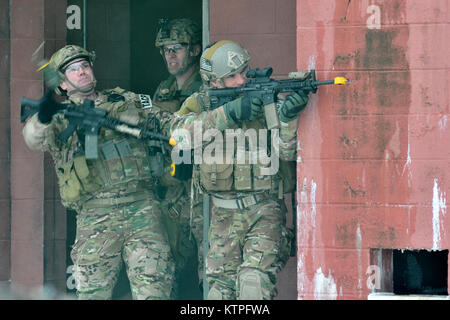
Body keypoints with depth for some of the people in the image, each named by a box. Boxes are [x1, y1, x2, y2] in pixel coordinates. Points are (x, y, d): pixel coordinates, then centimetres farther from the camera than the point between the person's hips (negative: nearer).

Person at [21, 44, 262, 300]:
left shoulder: (128, 102, 16)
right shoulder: (61, 120, 8)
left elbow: (174, 126, 12)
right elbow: (35, 139, -13)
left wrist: (228, 115, 1)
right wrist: (43, 118, -39)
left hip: (142, 210, 1)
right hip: (95, 219, -1)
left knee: (154, 288, -7)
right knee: (93, 292, 1)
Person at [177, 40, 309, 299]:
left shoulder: (265, 99, -2)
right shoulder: (200, 103, 3)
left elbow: (287, 151, -7)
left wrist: (288, 117, -26)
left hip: (264, 211, -2)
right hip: (225, 213, 2)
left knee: (255, 279, -21)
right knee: (222, 287, 2)